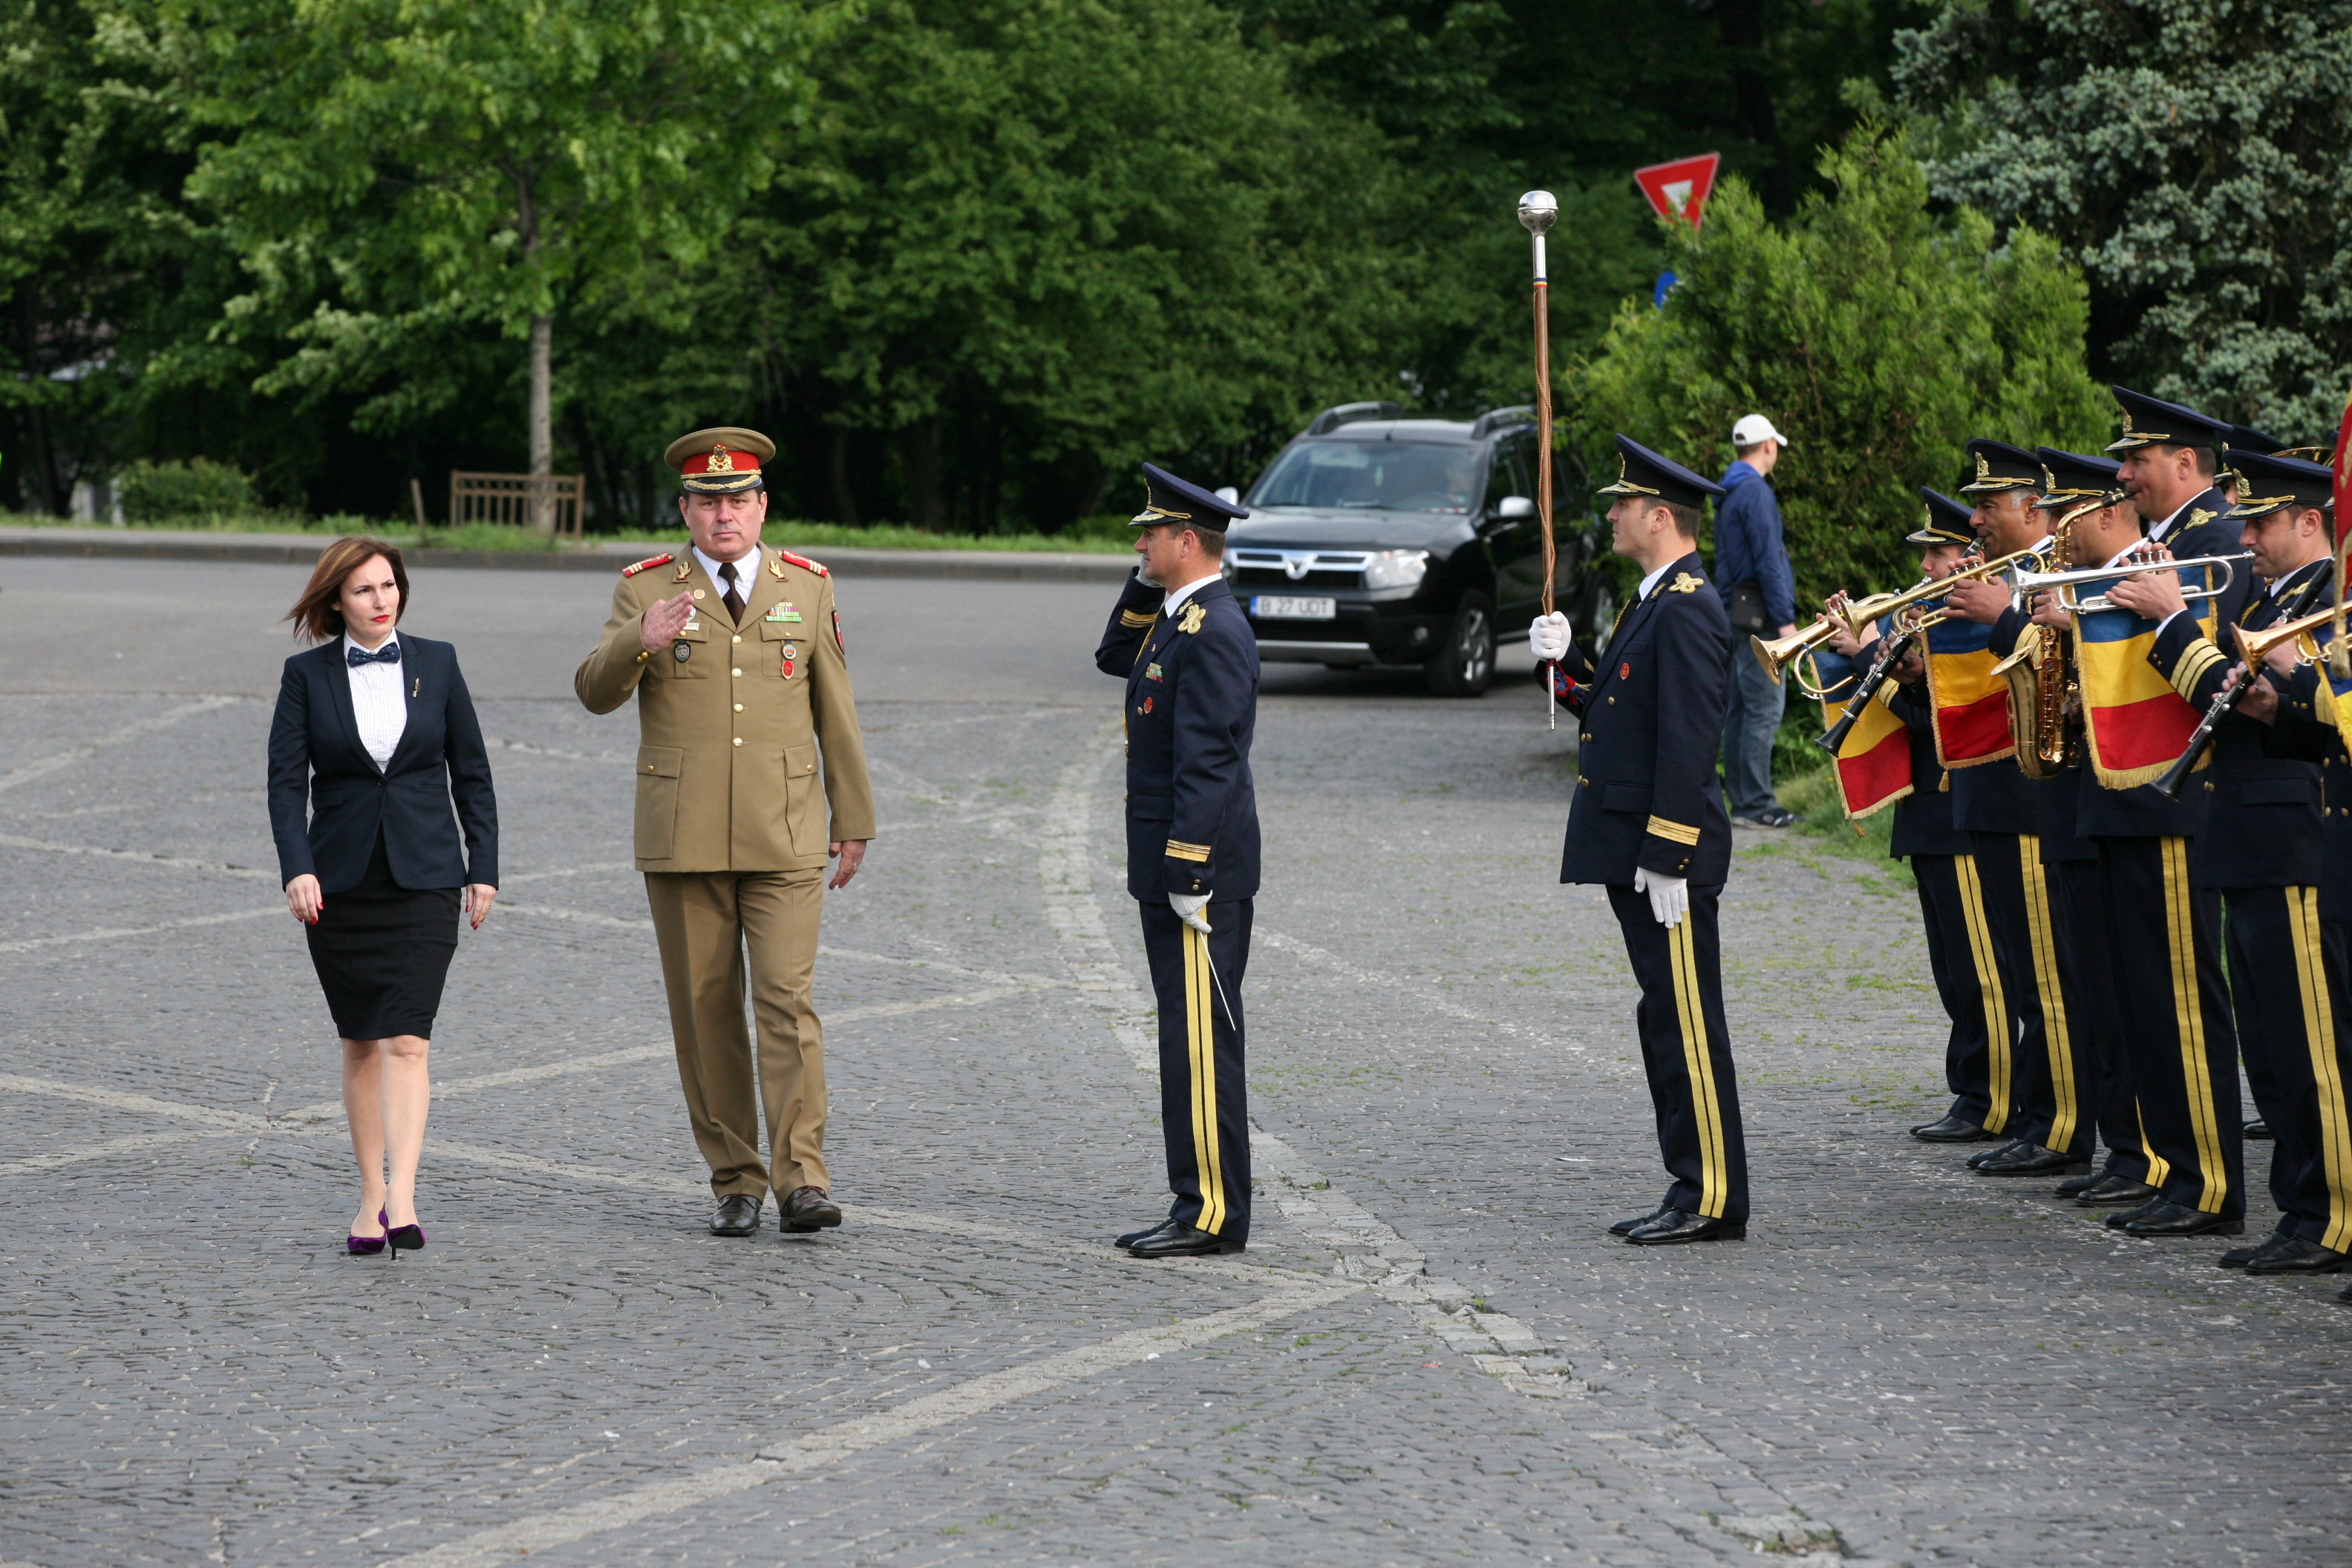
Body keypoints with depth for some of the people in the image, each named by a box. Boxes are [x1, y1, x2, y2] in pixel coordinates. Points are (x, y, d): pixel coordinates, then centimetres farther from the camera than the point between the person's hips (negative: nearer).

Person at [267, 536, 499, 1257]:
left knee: (406, 1040, -12)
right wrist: (297, 869, -16)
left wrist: (483, 867, 4)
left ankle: (401, 1202, -21)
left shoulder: (435, 663, 5)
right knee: (361, 1042, 7)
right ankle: (371, 1197, 15)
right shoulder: (306, 675, 2)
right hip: (340, 882, 1)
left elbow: (471, 772, 9)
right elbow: (286, 781, -2)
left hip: (422, 878, -1)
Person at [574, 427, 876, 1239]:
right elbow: (593, 692, -7)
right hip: (682, 837, 0)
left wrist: (853, 821, 12)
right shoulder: (645, 589, 3)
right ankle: (734, 1182, 12)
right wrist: (639, 644, -27)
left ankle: (801, 1178, -12)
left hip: (783, 837, 0)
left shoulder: (806, 586, 7)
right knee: (706, 1012, 3)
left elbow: (835, 709, 11)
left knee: (787, 998, -12)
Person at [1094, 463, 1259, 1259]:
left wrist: (1187, 878, -23)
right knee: (1188, 1037, 12)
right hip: (1173, 867, 10)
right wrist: (1145, 588, 12)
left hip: (1200, 868, -10)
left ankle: (1212, 1214, -4)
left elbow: (1206, 766, -22)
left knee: (1200, 1041, -7)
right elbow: (1114, 657, 28)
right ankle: (1200, 1206, 16)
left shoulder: (1212, 632, -18)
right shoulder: (1175, 619, 13)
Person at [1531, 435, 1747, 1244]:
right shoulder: (1654, 603, 16)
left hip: (1668, 856, -11)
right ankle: (1693, 1190, 18)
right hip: (1636, 850, 11)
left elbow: (1688, 739, -21)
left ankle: (1714, 1200, -2)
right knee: (1666, 1020, 13)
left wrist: (1666, 859, -23)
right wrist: (1563, 664, 7)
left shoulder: (1687, 610, -16)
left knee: (1687, 1023, -6)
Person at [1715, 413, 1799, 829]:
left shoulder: (1729, 493, 16)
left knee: (1740, 708, 11)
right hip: (1757, 613, -10)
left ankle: (1742, 800, 14)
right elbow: (1767, 560, -17)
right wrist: (1785, 619, -17)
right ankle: (1755, 803, -11)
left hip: (1734, 611, 10)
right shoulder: (1755, 492, -13)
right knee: (1764, 708, -10)